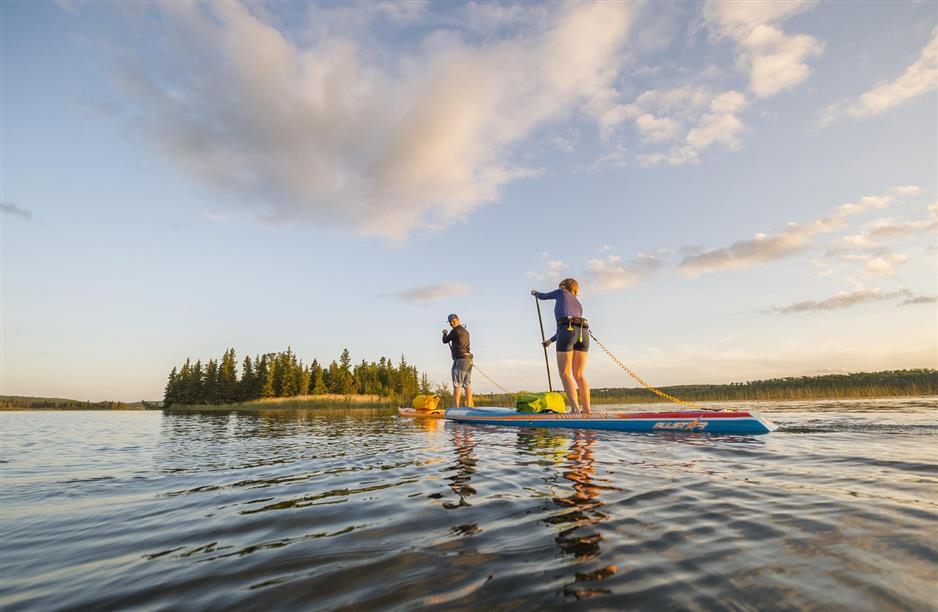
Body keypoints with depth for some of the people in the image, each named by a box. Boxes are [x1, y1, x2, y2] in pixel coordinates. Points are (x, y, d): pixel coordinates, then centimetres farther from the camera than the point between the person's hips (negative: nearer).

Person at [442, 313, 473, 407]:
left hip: (460, 359, -8)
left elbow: (445, 340, 4)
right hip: (469, 360, 9)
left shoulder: (455, 331, -7)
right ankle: (469, 407, 9)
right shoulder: (465, 331, 18)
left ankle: (456, 407, -9)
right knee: (468, 385, 8)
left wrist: (445, 333, 22)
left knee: (457, 384, -7)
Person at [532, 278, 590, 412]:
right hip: (583, 333, 6)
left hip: (566, 333, -5)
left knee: (565, 374, -3)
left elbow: (543, 296, 33)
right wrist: (551, 340, 44)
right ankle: (587, 411, 4)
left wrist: (535, 292, 57)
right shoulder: (579, 305, 33)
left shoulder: (562, 292, 20)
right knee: (579, 374, 9)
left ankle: (576, 410, -15)